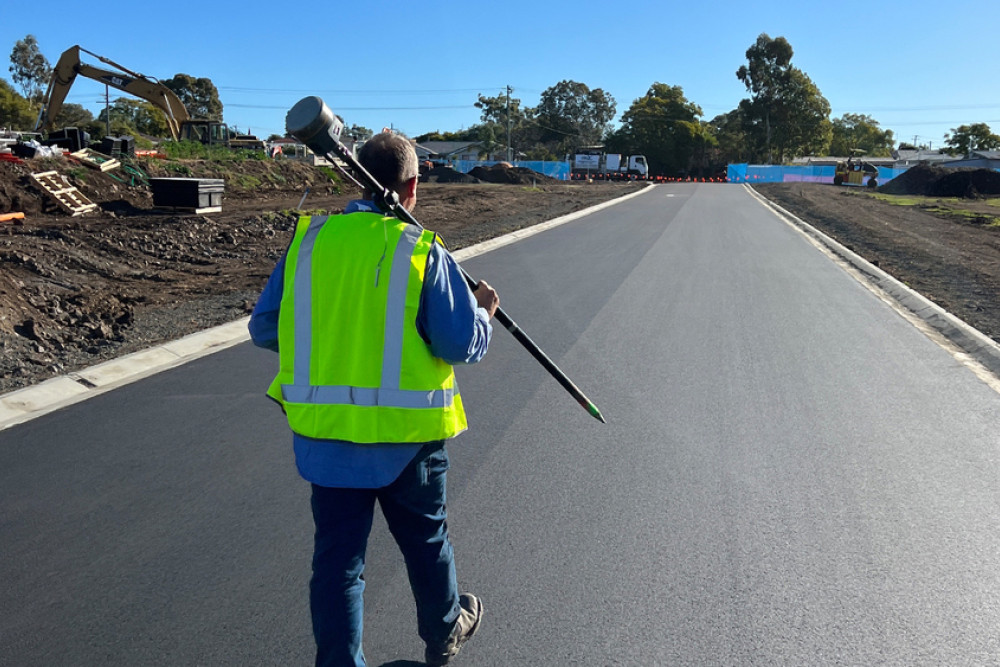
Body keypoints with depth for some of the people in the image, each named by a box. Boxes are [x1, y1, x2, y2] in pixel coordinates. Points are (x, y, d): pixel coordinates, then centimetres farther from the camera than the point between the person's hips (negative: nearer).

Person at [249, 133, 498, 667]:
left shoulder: (309, 240, -2)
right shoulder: (423, 252, -12)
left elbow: (264, 328, 4)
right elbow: (464, 344, -13)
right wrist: (484, 311, 8)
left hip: (324, 430, 2)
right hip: (406, 429, -1)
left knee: (336, 554, 13)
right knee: (425, 539, 22)